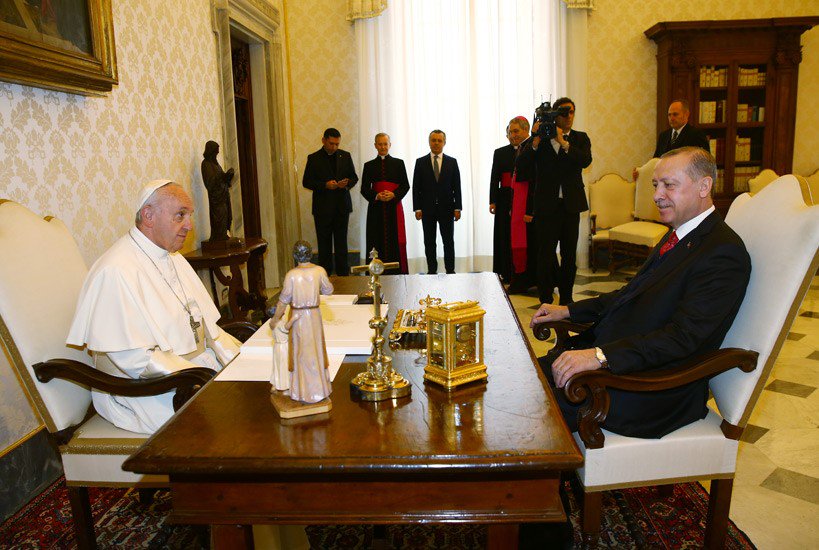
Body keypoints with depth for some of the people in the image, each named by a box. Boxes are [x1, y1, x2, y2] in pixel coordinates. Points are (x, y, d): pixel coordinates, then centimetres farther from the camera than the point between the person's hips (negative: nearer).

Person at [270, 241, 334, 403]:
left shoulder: (291, 275, -19)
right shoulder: (320, 271, -10)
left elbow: (284, 300, -11)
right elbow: (328, 290, 5)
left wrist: (275, 319, 2)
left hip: (298, 317, -3)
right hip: (315, 315, 3)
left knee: (302, 353, 10)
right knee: (316, 350, 18)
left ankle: (306, 392, 20)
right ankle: (320, 387, 31)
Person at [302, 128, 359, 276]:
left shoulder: (345, 156, 8)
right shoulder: (313, 158, 0)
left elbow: (354, 177, 12)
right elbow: (306, 182, -2)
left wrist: (347, 183, -11)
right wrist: (325, 185, -17)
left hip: (342, 206, 2)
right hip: (322, 207, -2)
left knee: (341, 243, 7)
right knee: (324, 243, 6)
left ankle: (343, 274, 13)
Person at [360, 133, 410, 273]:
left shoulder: (398, 163, 8)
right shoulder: (369, 165, 10)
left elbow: (405, 185, 5)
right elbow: (364, 188, 6)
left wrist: (393, 194, -13)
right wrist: (376, 196, -13)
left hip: (394, 207, -1)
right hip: (376, 209, 1)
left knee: (396, 241, -2)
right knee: (377, 242, -1)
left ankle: (399, 272, 3)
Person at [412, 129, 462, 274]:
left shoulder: (452, 162, 6)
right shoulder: (421, 162, 5)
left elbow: (457, 187, 4)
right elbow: (416, 187, 2)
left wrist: (457, 208, -3)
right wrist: (417, 208, -5)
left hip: (446, 208, 0)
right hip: (427, 209, 0)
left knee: (449, 242, 3)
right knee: (429, 243, 5)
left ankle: (450, 271, 11)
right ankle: (432, 271, 12)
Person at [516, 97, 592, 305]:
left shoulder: (580, 138, 7)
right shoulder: (539, 138, 1)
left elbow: (586, 160, -12)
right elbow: (520, 165, -10)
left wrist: (563, 143, -21)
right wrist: (535, 141, -21)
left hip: (571, 204, 3)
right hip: (546, 204, -2)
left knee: (569, 254, 10)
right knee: (546, 254, -1)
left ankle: (566, 297, 22)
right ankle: (546, 301, 8)